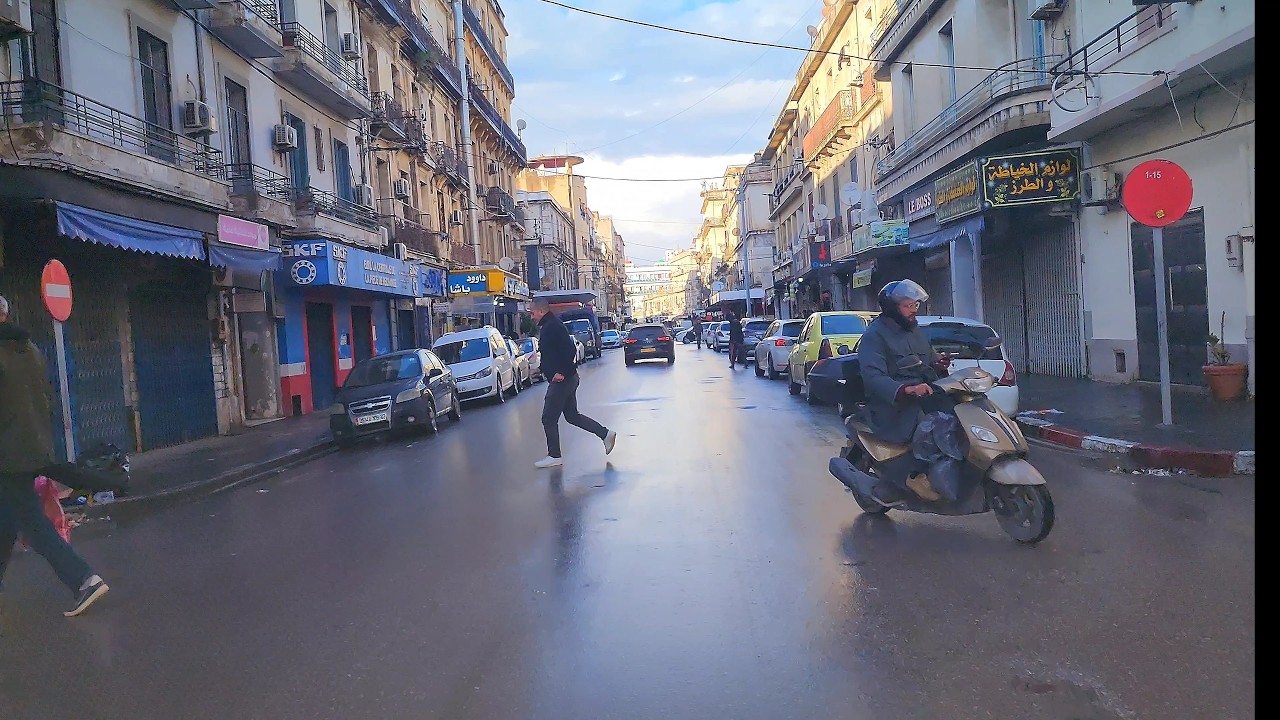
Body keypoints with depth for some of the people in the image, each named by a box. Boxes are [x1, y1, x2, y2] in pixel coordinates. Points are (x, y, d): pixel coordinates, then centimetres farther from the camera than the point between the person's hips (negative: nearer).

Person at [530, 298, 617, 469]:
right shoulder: (548, 326, 15)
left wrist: (562, 372, -24)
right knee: (572, 415, 16)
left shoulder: (552, 326, -17)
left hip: (561, 380, -11)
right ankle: (606, 434, 17)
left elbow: (569, 350, -26)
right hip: (568, 379, 11)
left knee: (549, 418, -1)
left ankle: (554, 456, 8)